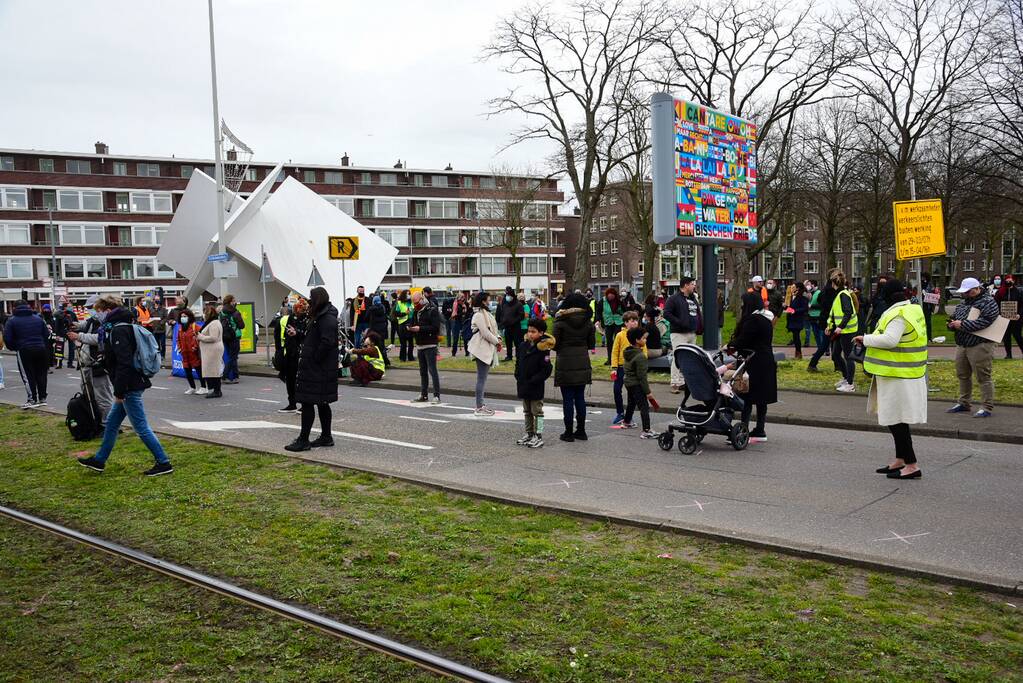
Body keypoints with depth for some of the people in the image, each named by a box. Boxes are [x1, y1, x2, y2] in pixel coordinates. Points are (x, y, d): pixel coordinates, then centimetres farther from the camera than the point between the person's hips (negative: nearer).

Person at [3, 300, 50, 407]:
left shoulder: (12, 320, -1)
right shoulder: (38, 318, 10)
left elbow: (7, 338, -5)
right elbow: (47, 334, 9)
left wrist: (14, 348, 11)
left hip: (24, 351, -4)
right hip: (41, 349, 4)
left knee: (27, 375, 3)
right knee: (41, 374, 12)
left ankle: (32, 399, -1)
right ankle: (42, 398, 16)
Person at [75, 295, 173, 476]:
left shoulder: (118, 330, -18)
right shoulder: (123, 327, 14)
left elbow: (124, 363, -25)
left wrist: (119, 391, -20)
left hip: (130, 387, -10)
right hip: (131, 385, 10)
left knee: (141, 427, -3)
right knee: (111, 423, 20)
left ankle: (163, 463, 2)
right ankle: (99, 460, 33)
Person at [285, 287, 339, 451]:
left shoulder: (328, 319, -18)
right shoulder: (319, 316, 16)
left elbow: (326, 343, -28)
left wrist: (314, 359, -18)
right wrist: (304, 356, 12)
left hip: (318, 370, -11)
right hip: (315, 369, 11)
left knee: (307, 402, -6)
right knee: (322, 403, 15)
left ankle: (303, 440, -1)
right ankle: (326, 437, 23)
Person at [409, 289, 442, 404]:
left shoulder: (432, 310, -10)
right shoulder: (416, 311, 14)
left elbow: (435, 328, -17)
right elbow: (414, 324, 21)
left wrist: (420, 329, -20)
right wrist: (411, 328, -2)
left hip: (430, 345, -8)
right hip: (420, 345, 8)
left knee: (432, 370, -9)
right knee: (423, 372, 12)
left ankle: (437, 395, -6)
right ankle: (423, 395, 19)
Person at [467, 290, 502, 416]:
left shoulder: (485, 313, 17)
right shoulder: (479, 315, -15)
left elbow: (492, 329, 19)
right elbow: (485, 333, -20)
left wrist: (498, 338, 2)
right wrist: (496, 341, -8)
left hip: (488, 349, 10)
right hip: (482, 349, -10)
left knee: (483, 377, 14)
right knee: (481, 378, -7)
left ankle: (481, 404, 22)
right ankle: (479, 408, -4)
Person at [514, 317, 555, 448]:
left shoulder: (543, 349, -15)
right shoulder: (524, 346, 6)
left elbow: (546, 370, -17)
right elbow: (518, 364, 16)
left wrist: (534, 381, -19)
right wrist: (518, 377, 4)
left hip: (536, 388, -7)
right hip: (523, 386, 7)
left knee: (537, 411, 0)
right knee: (527, 412, 17)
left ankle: (539, 436, 6)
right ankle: (529, 434, 28)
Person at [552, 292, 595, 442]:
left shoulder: (561, 322, -9)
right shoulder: (588, 323, 2)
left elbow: (555, 344, -8)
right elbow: (591, 344, 7)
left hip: (565, 364, -4)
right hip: (583, 364, 4)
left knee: (567, 399, 1)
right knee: (580, 397, 12)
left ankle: (569, 432, 5)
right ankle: (581, 431, 17)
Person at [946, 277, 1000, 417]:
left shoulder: (988, 302, -8)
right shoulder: (963, 303, 17)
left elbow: (984, 321, -22)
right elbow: (954, 317, 25)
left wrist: (962, 325, -20)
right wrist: (952, 324, 1)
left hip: (979, 346, -8)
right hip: (961, 346, 8)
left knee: (983, 378, -5)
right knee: (962, 376, 16)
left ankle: (987, 408, 0)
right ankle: (963, 404, 28)